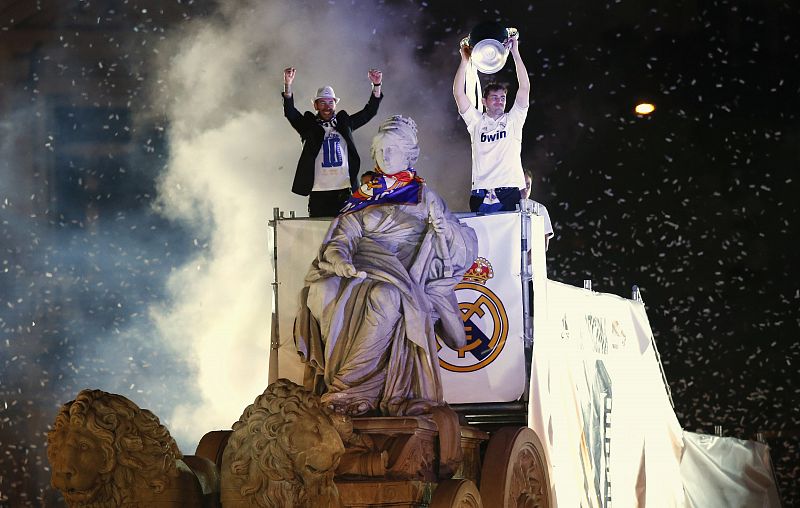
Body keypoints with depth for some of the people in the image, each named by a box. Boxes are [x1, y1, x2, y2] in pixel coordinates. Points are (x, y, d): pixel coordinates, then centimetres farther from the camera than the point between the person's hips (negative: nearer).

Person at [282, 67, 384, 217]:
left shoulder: (345, 123, 15)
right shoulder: (309, 126, 9)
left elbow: (369, 111, 15)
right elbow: (290, 112, -5)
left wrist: (377, 86, 2)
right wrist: (288, 85, -19)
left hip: (344, 190, 2)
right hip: (319, 193, -1)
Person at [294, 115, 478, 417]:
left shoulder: (423, 195, 18)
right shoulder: (363, 196, 22)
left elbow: (465, 244, 12)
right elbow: (342, 236, 7)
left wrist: (442, 225, -11)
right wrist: (339, 259, -17)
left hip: (403, 273, -2)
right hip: (363, 266, 2)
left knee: (385, 297, -39)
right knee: (322, 290, -32)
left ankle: (349, 388, -35)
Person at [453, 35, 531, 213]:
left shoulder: (513, 120, 15)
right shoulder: (476, 122, 16)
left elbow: (525, 88, 6)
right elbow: (458, 93, 8)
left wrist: (515, 53, 3)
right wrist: (465, 60, 4)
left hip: (510, 193, -1)